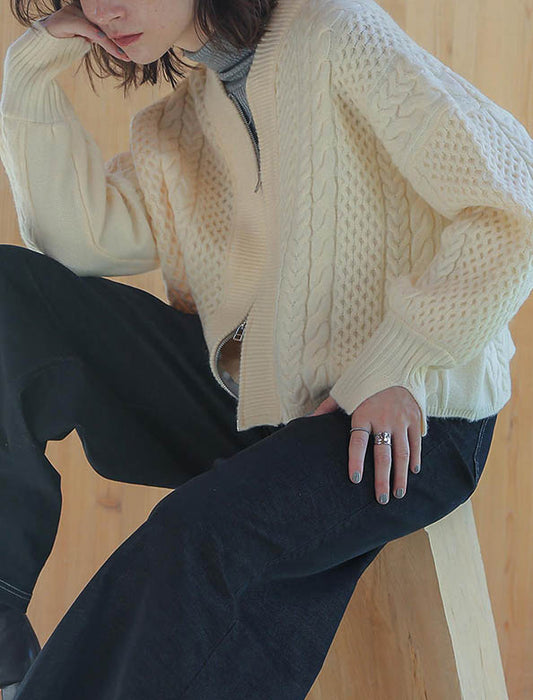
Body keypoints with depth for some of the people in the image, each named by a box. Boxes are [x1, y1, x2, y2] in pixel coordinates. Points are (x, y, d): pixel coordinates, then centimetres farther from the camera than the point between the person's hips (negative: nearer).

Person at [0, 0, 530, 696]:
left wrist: (393, 365, -20)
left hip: (403, 413, -7)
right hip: (244, 397, 7)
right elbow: (84, 240, 1)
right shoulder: (172, 129, 15)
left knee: (198, 533, -36)